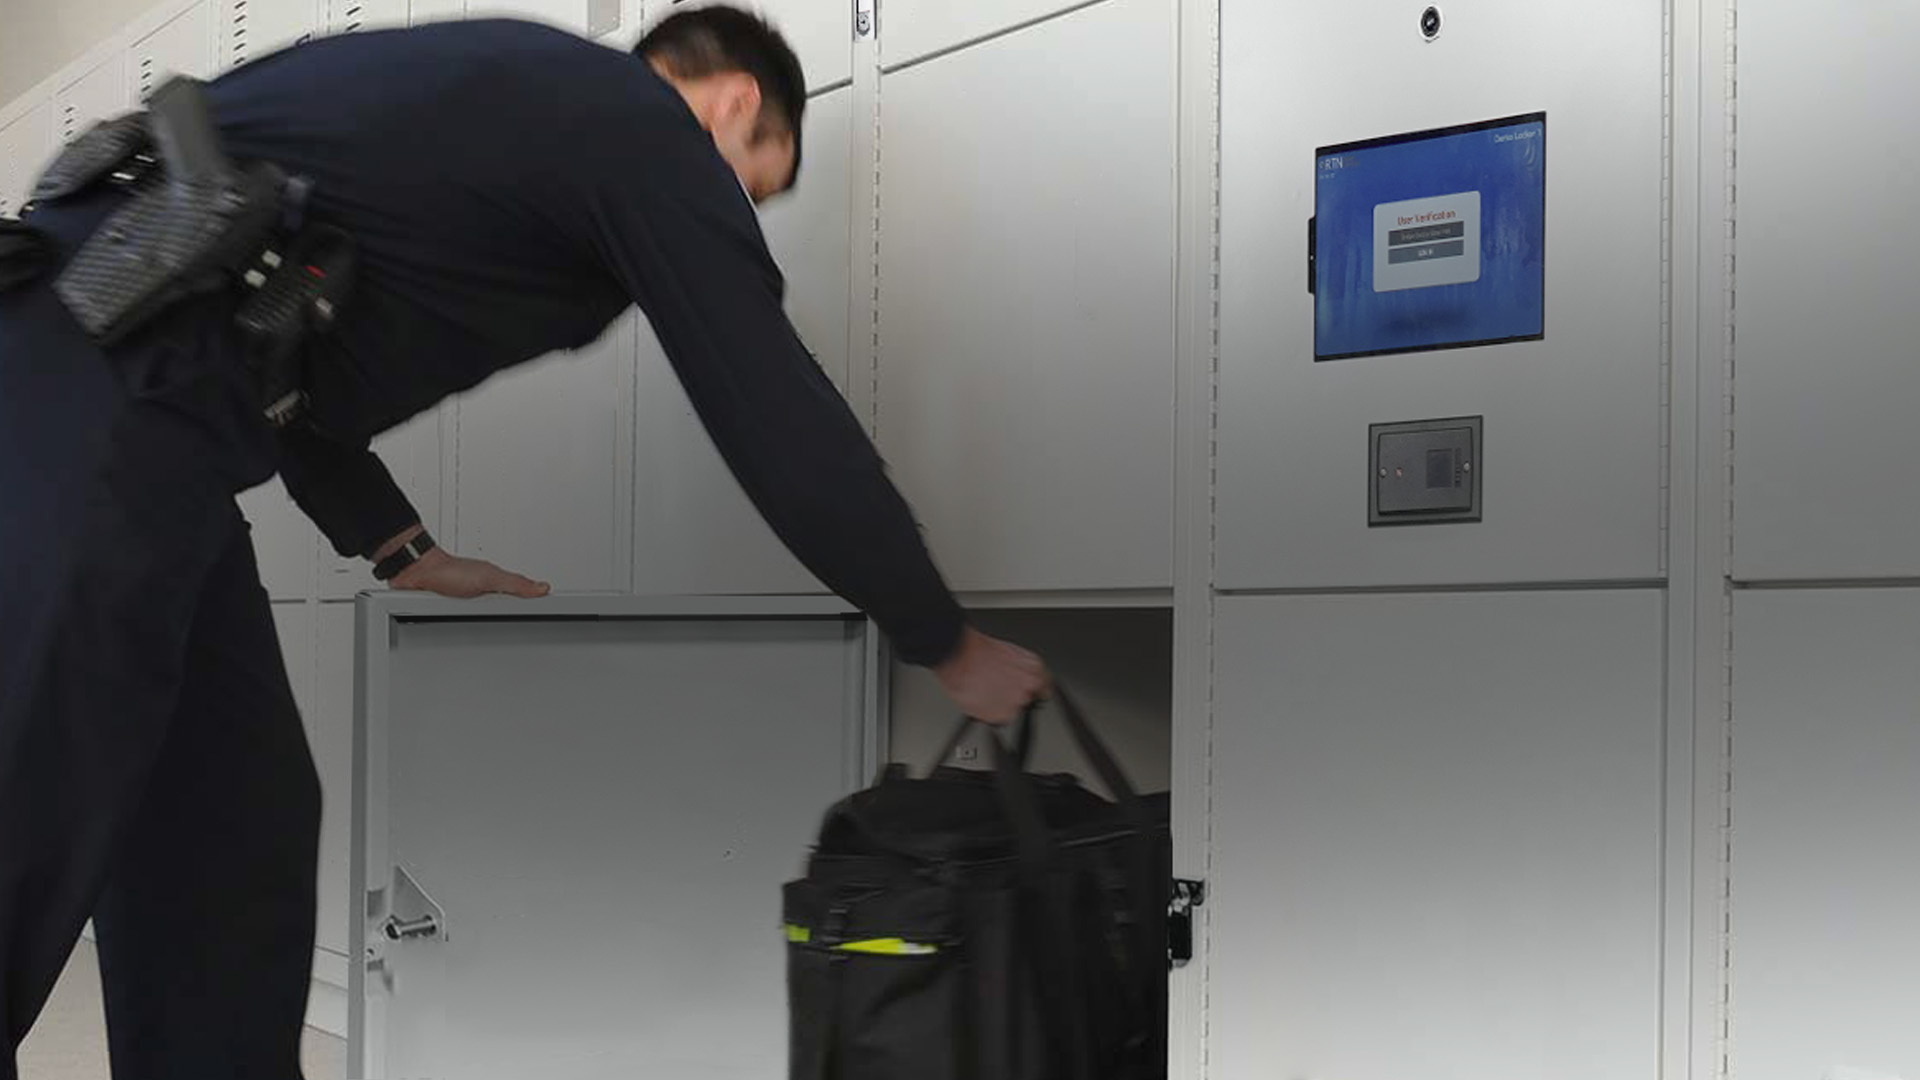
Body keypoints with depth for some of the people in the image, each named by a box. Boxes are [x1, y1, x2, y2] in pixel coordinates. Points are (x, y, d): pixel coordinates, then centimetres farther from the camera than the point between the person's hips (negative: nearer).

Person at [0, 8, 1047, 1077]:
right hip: (103, 398, -10)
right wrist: (953, 647, 12)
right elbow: (790, 436, 0)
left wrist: (405, 550, 31)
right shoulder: (655, 139, 1)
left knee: (233, 824, 12)